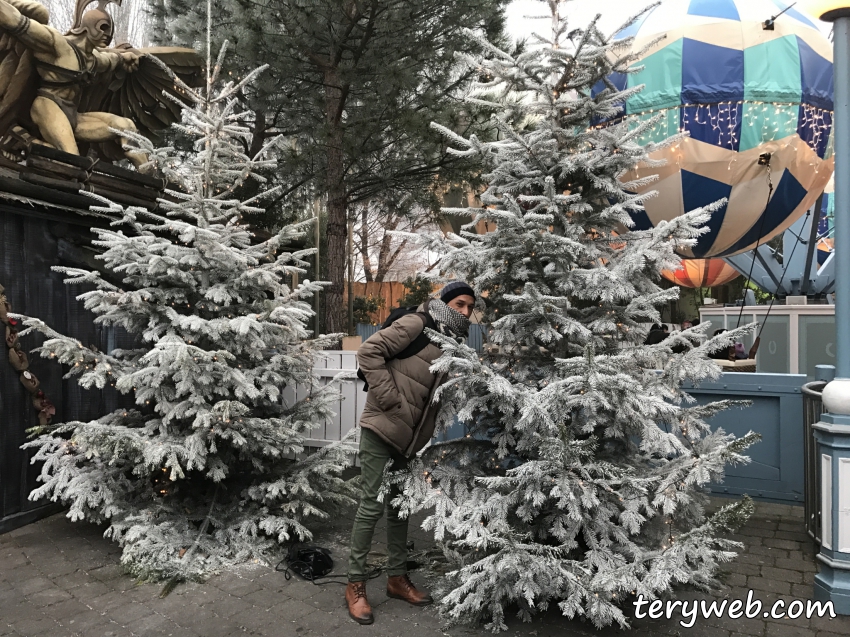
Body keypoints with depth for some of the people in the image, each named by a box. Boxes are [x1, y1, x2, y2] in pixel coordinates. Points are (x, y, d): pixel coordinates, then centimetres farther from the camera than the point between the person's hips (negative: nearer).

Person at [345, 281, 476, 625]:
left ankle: (397, 578, 30)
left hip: (408, 438, 8)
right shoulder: (417, 324, -12)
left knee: (400, 507, 16)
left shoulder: (454, 344, 11)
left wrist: (429, 429, 2)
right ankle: (356, 584, 12)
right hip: (382, 427, -8)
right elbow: (368, 351, -18)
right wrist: (388, 396, -20)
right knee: (372, 506, -2)